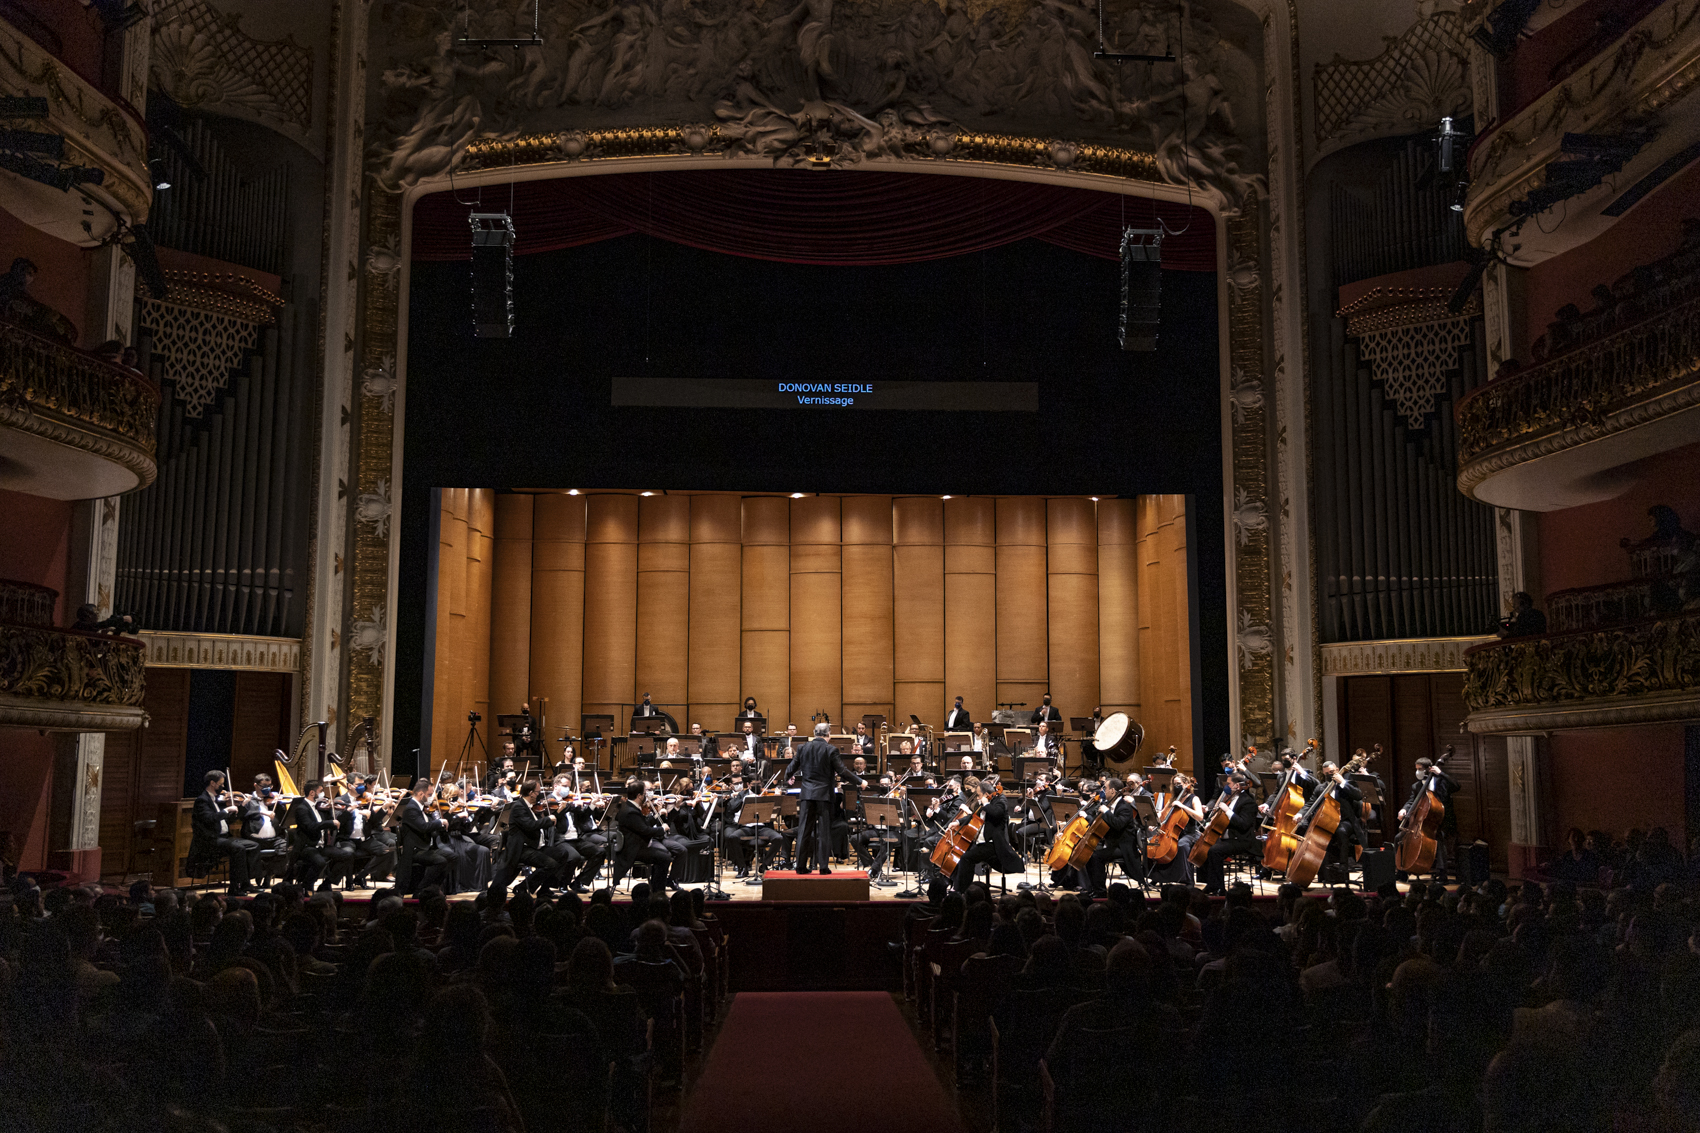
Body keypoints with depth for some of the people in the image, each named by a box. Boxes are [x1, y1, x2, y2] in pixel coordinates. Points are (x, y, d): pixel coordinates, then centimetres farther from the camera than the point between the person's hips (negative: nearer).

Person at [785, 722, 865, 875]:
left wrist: (788, 779, 31)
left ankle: (800, 865, 7)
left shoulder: (803, 748, 3)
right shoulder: (831, 750, -8)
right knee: (823, 831, 2)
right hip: (824, 794, -3)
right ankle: (823, 866, 2)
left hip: (807, 794, 3)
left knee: (803, 830, 6)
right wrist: (860, 781, 1)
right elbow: (842, 771, -9)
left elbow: (791, 767, 10)